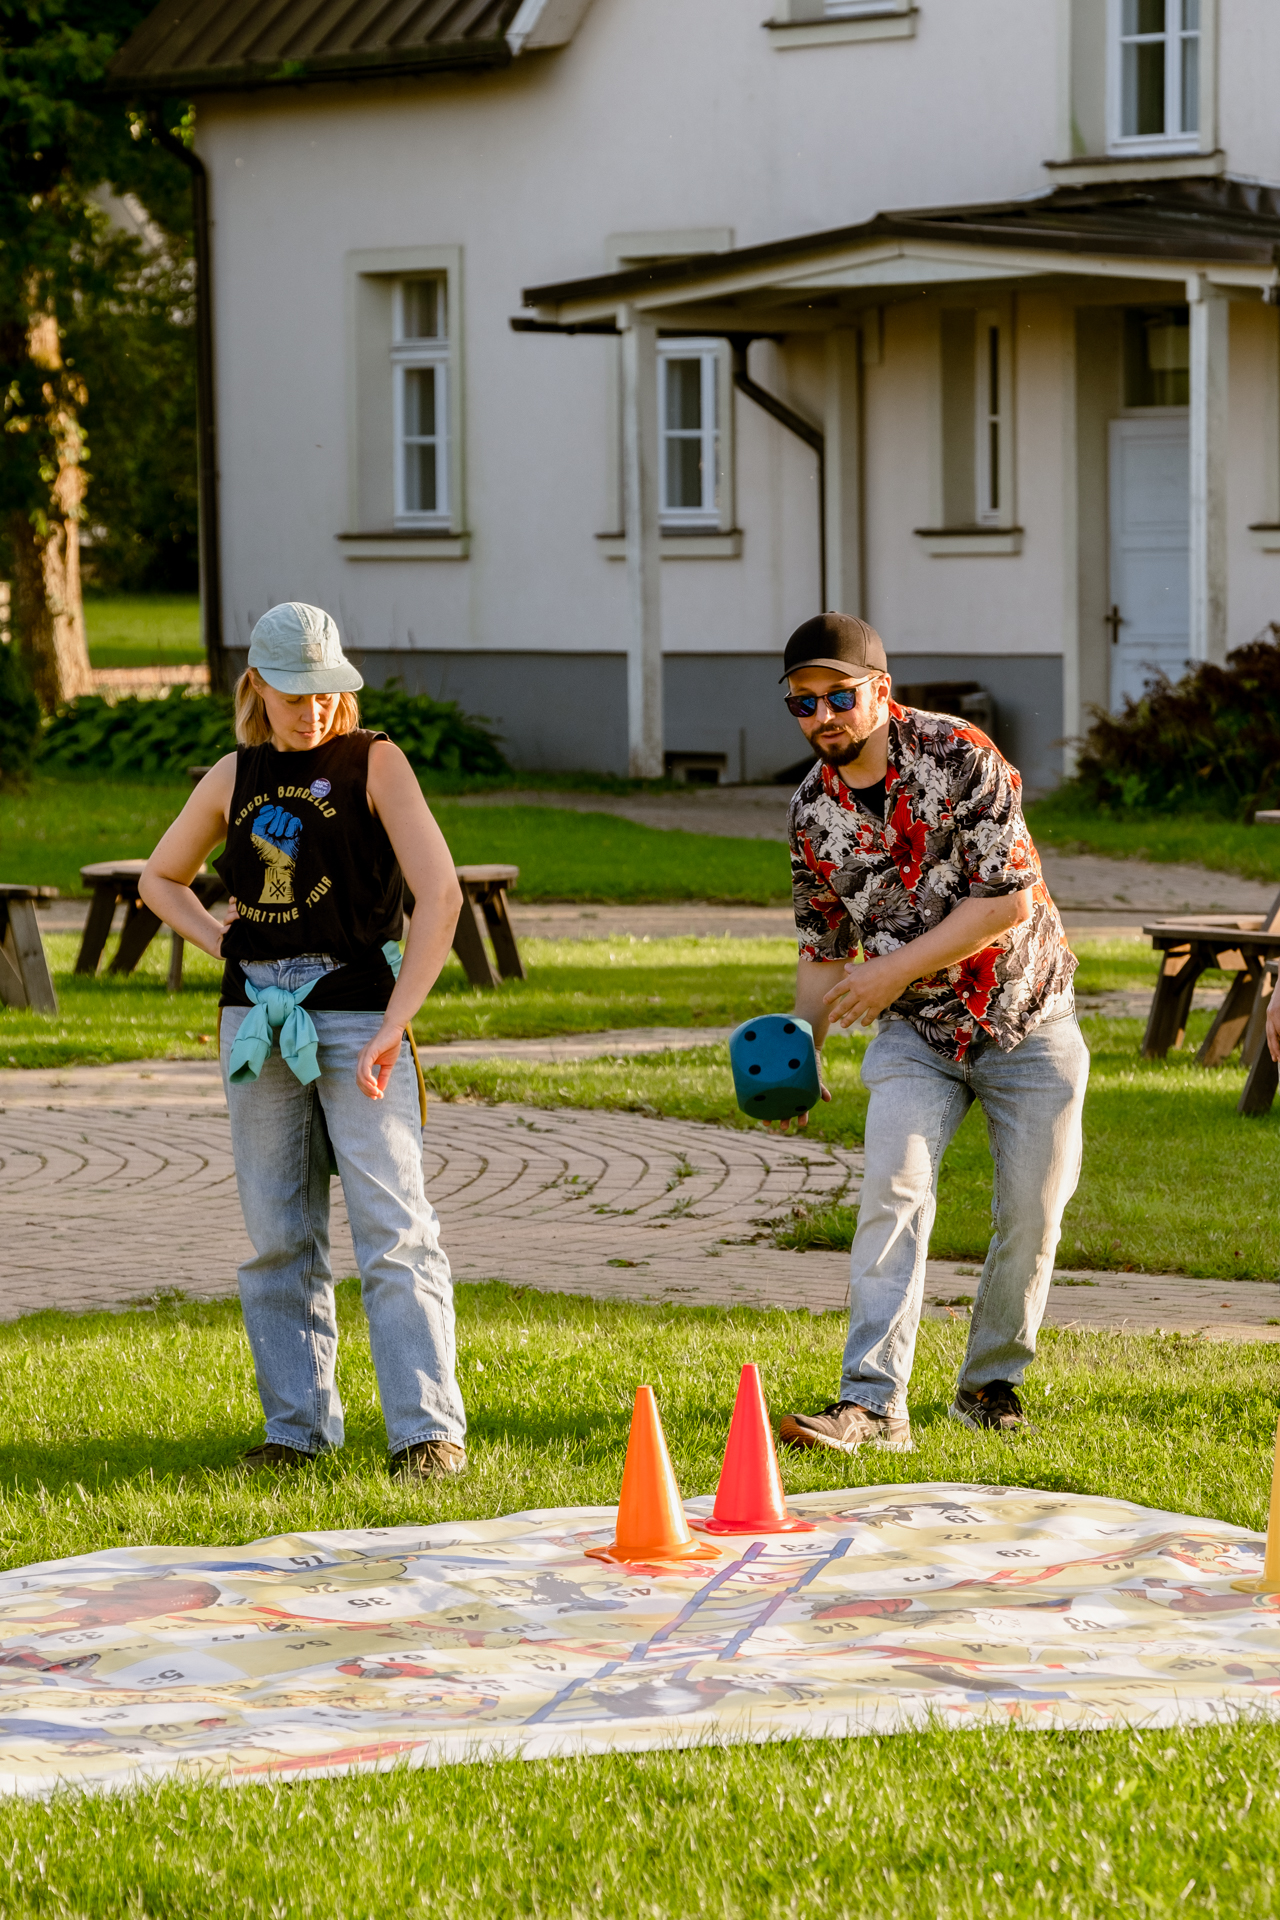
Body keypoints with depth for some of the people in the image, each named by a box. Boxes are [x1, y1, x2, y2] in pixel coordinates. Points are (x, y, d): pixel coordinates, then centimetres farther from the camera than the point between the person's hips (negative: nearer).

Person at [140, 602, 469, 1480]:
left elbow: (440, 894, -12)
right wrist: (219, 941, 7)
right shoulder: (235, 778, 10)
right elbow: (161, 878, 26)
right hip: (256, 1019, 5)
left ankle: (430, 1429, -10)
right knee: (278, 1236, 8)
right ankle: (298, 1424, 16)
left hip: (354, 1014, -5)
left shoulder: (373, 763, -4)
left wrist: (394, 1024, -17)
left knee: (393, 1228, -10)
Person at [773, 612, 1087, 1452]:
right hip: (916, 1032, 3)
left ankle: (992, 1382, 22)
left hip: (1026, 1016, -2)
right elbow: (825, 945, 8)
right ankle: (873, 1404, -22)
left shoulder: (959, 754, -17)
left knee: (1031, 1215, 1)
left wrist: (897, 968, -22)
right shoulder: (814, 809, -2)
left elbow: (1010, 898, -21)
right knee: (894, 1194, -16)